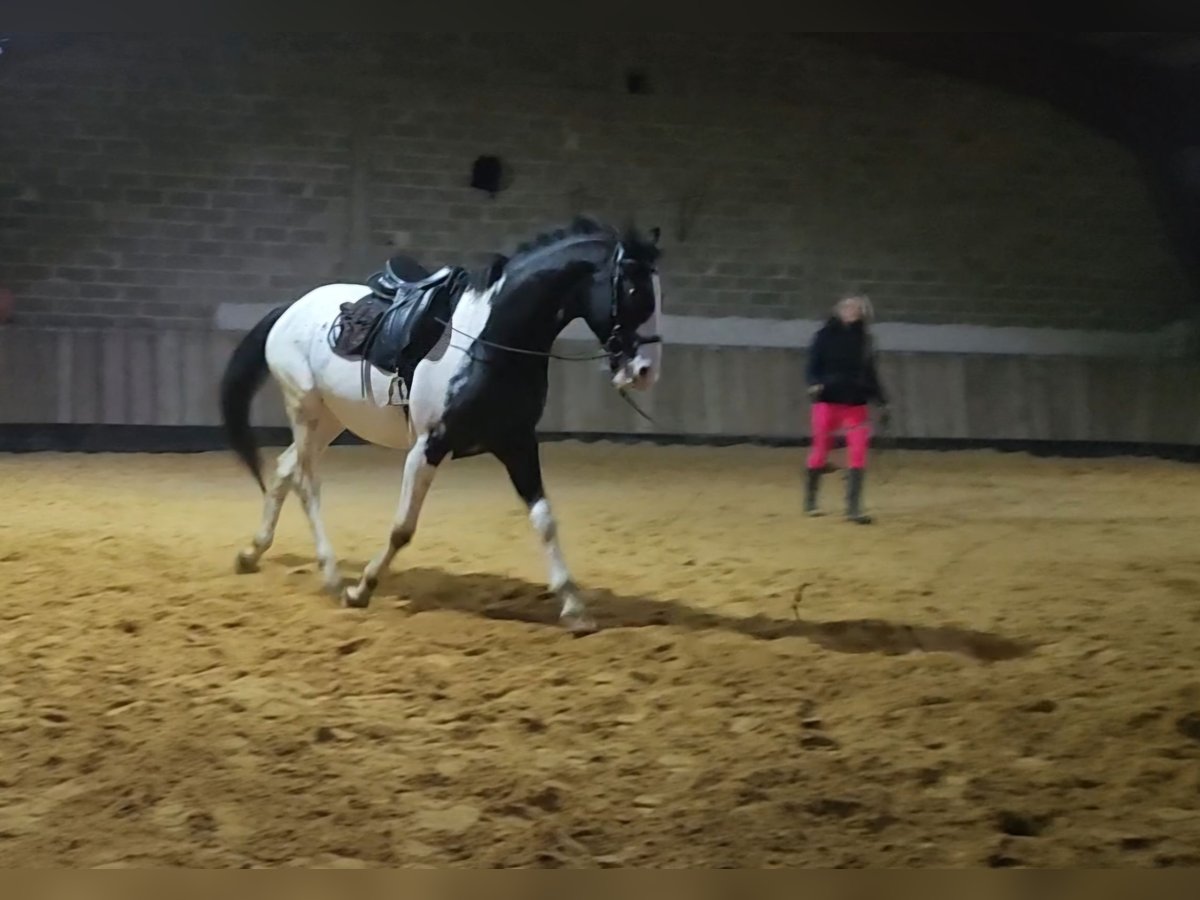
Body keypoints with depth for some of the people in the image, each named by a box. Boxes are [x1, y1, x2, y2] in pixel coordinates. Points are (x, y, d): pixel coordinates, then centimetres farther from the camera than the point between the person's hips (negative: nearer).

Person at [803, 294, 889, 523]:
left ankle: (853, 508, -6)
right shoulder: (826, 335, -1)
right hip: (827, 401, -2)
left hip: (856, 403, 2)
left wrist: (882, 401, 13)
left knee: (858, 452, -9)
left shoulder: (864, 339, 8)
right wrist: (815, 384, -23)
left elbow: (870, 374, 15)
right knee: (820, 450, 5)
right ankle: (810, 501, 25)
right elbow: (813, 365, -3)